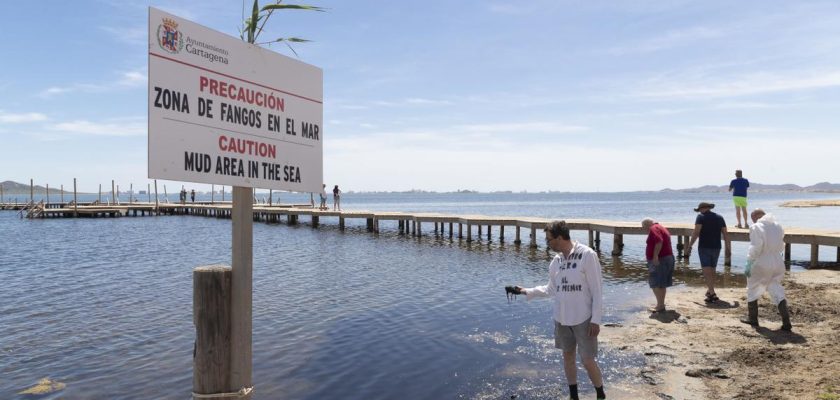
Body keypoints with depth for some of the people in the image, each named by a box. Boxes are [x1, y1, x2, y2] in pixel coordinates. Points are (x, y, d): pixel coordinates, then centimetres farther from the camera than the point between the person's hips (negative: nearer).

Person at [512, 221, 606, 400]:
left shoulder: (587, 255, -16)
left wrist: (595, 320, -14)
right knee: (568, 356, 15)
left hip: (583, 319, -6)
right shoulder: (556, 260, 2)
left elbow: (596, 291, -13)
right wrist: (527, 291, 7)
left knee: (588, 361, -1)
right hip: (561, 318, 6)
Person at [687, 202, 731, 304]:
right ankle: (710, 291, 31)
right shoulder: (719, 218, 11)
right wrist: (728, 249, 11)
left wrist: (690, 246, -13)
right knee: (712, 270, 18)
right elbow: (725, 234, 8)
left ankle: (712, 294, -18)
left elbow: (696, 232, -14)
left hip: (704, 247, -5)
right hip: (716, 248, 5)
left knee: (707, 271, -8)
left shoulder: (701, 217, -4)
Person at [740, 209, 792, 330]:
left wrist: (749, 264, -15)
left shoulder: (756, 227, -12)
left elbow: (755, 248, -19)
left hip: (761, 265, -6)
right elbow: (781, 246, 16)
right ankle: (786, 322, -2)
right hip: (778, 263, 6)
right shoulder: (778, 226, 9)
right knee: (777, 291, 9)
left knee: (753, 290, 13)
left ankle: (752, 319, 23)